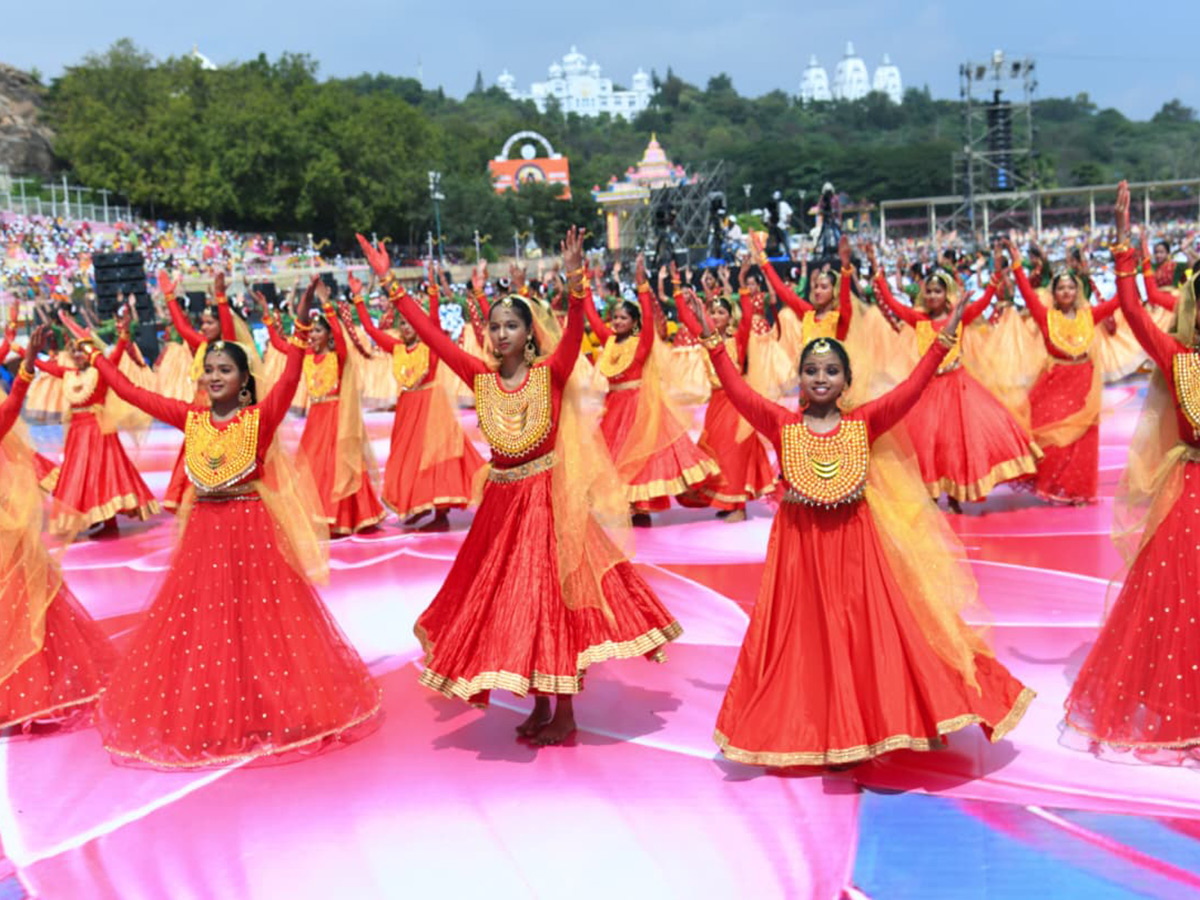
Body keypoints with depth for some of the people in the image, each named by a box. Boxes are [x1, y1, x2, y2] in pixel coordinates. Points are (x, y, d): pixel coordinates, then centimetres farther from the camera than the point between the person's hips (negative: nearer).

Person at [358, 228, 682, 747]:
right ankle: (539, 705, 26)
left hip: (549, 497, -5)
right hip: (502, 502, 5)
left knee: (553, 597, 0)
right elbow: (430, 333, 0)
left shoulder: (550, 373, -8)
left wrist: (575, 279, -39)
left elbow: (574, 333, -24)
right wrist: (390, 283, -2)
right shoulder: (480, 379, 1)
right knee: (513, 602, 11)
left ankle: (565, 715, 10)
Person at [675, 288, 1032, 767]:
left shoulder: (864, 423, 0)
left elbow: (910, 389, -7)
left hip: (854, 543, 1)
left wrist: (942, 343, -13)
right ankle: (806, 732, 17)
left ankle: (852, 732, 16)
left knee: (861, 632, 4)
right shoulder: (782, 424, -2)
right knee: (804, 636, 6)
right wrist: (713, 342, -14)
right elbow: (738, 391, -8)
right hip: (799, 543, 0)